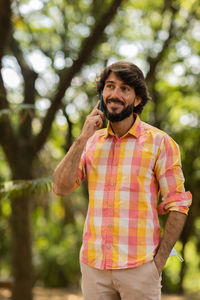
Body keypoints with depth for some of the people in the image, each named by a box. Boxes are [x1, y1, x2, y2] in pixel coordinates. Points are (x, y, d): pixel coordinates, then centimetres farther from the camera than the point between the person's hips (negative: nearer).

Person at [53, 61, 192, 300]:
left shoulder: (159, 142, -2)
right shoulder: (91, 142, 10)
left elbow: (178, 206, -3)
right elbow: (61, 188, 0)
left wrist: (158, 263, -9)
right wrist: (83, 138, -6)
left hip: (139, 267, -3)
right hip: (93, 265, 3)